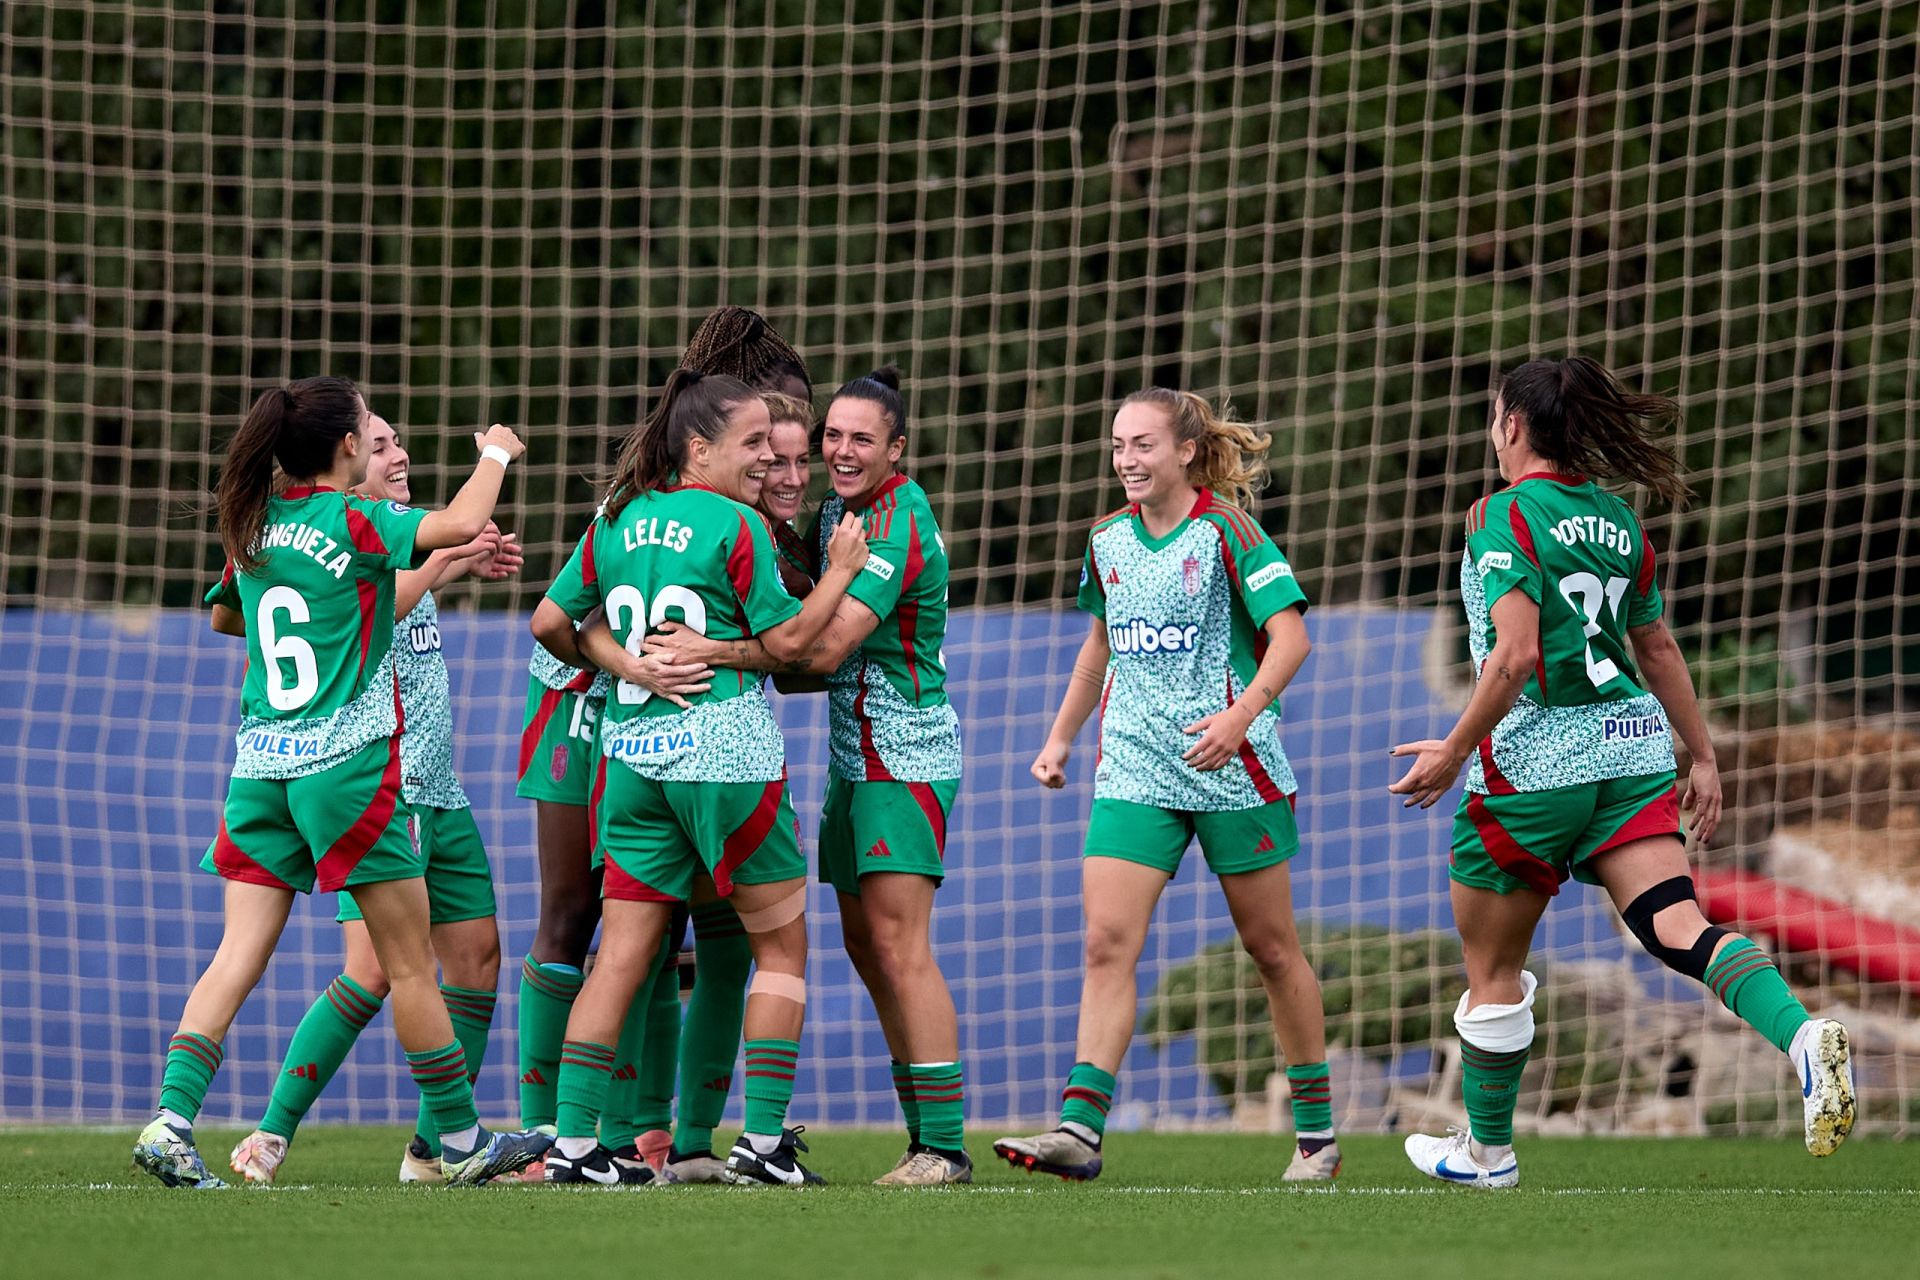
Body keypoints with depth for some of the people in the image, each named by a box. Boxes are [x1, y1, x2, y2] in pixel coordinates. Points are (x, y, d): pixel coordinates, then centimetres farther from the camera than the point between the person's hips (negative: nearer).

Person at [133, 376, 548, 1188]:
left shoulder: (252, 528, 11)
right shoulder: (353, 522, -8)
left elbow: (223, 616, 29)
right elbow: (463, 521, -21)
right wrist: (496, 453, 0)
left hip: (259, 762, 6)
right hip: (346, 763, -6)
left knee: (238, 956, 0)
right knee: (410, 963, 4)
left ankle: (170, 1120, -16)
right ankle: (461, 1141, 13)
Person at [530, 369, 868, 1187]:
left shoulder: (618, 521, 8)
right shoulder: (735, 526, -9)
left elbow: (548, 623, 10)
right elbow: (788, 639, -6)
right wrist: (841, 569, 6)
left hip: (633, 756, 5)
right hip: (726, 752, -5)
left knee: (622, 952, 5)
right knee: (781, 945, 8)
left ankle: (574, 1141, -3)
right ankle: (764, 1138, 2)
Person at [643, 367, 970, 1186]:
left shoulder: (901, 527, -18)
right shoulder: (836, 511, 11)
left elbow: (825, 645, -28)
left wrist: (717, 652, -34)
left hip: (904, 759, -10)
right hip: (854, 758, 10)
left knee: (897, 943, -14)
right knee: (865, 944, 9)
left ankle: (944, 1144, -15)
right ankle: (925, 1135, 13)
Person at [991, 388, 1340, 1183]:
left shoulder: (1226, 533, -7)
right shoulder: (1109, 541, 10)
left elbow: (1290, 635, -14)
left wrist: (1242, 713, -28)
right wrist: (1060, 736, 21)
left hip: (1230, 768, -4)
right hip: (1133, 770, 4)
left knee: (1270, 947, 6)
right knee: (1106, 942, -11)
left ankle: (1316, 1129, 20)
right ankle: (1079, 1130, -19)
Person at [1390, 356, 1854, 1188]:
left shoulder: (1504, 517, -9)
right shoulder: (1616, 520, 12)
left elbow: (1515, 656, -19)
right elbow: (1658, 650, 20)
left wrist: (1454, 751, -12)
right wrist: (1701, 755, 26)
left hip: (1533, 759, -6)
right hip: (1632, 746, 6)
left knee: (1493, 968, 11)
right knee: (1678, 929, -9)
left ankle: (1487, 1149, 24)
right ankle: (1801, 1036, -35)